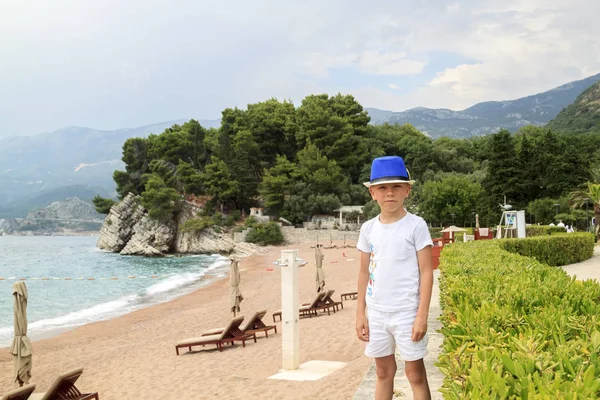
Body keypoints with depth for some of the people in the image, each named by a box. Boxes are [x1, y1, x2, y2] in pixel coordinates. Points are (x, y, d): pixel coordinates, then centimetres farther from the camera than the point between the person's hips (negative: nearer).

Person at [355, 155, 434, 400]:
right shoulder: (368, 228, 5)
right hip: (376, 313, 4)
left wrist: (422, 315, -13)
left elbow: (426, 272, -8)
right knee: (383, 372, 14)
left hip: (406, 312, -4)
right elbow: (364, 273, 10)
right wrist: (360, 314, 7)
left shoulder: (416, 226, -7)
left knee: (415, 373, 3)